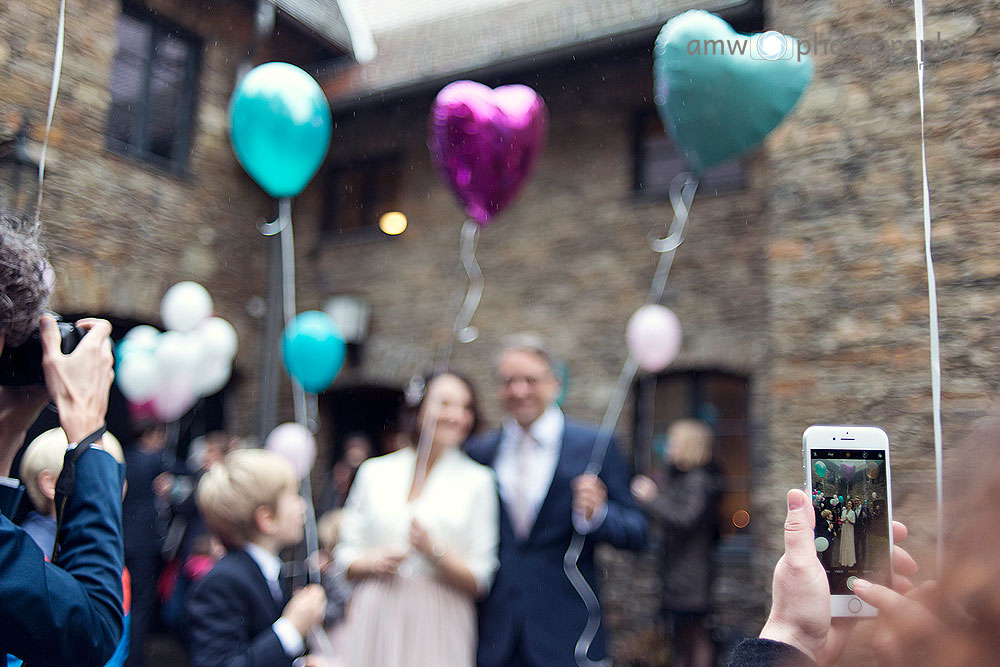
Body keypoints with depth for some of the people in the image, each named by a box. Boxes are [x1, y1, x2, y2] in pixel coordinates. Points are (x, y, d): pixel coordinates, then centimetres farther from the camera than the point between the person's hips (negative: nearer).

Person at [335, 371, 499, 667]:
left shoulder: (479, 480, 0)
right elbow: (346, 555, 10)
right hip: (375, 623, 2)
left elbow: (480, 582, -3)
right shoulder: (374, 471, 7)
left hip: (438, 627, -1)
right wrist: (373, 562, -10)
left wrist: (434, 551, -18)